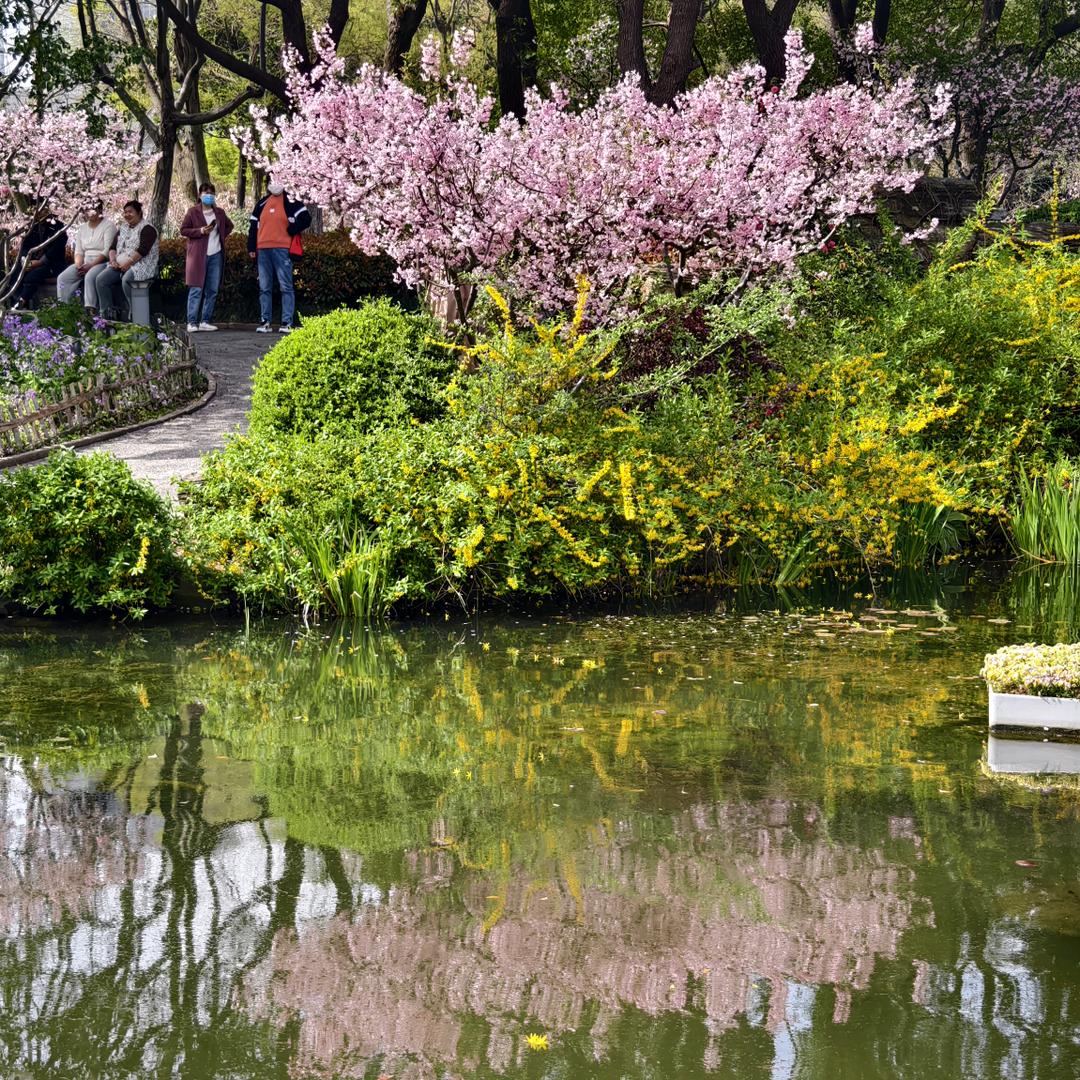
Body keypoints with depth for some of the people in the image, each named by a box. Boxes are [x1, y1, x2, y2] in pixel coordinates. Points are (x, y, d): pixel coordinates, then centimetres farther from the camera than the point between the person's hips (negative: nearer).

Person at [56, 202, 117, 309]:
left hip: (102, 262, -6)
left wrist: (90, 266, -20)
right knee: (63, 278, -15)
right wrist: (79, 265, -8)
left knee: (90, 277, -37)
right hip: (84, 263, 6)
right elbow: (79, 251, 14)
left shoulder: (108, 226, -3)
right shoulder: (82, 228, 17)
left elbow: (107, 251, -12)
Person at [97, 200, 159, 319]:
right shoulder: (122, 229, 22)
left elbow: (142, 250, -16)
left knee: (126, 279, -36)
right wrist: (113, 260, -4)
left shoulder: (147, 229, -4)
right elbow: (113, 247, 17)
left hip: (140, 264, -7)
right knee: (101, 279, -15)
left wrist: (128, 264, -21)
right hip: (120, 265, 7)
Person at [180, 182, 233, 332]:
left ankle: (205, 321, 10)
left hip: (216, 255, 5)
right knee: (196, 290, -7)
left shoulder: (219, 213, 12)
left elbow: (229, 226, 28)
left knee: (212, 290, 5)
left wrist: (222, 236, 10)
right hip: (198, 256, -5)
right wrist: (200, 231, -14)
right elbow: (183, 230, -2)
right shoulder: (193, 212, -1)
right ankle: (192, 322, -7)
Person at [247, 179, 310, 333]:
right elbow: (253, 225, 18)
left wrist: (290, 231, -8)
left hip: (282, 249, -5)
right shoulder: (262, 203, 17)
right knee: (264, 288, 6)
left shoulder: (290, 202, 2)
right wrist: (251, 247, 12)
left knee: (286, 286, -5)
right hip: (263, 250, 5)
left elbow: (305, 219, -2)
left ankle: (287, 322, -5)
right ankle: (265, 321, 10)